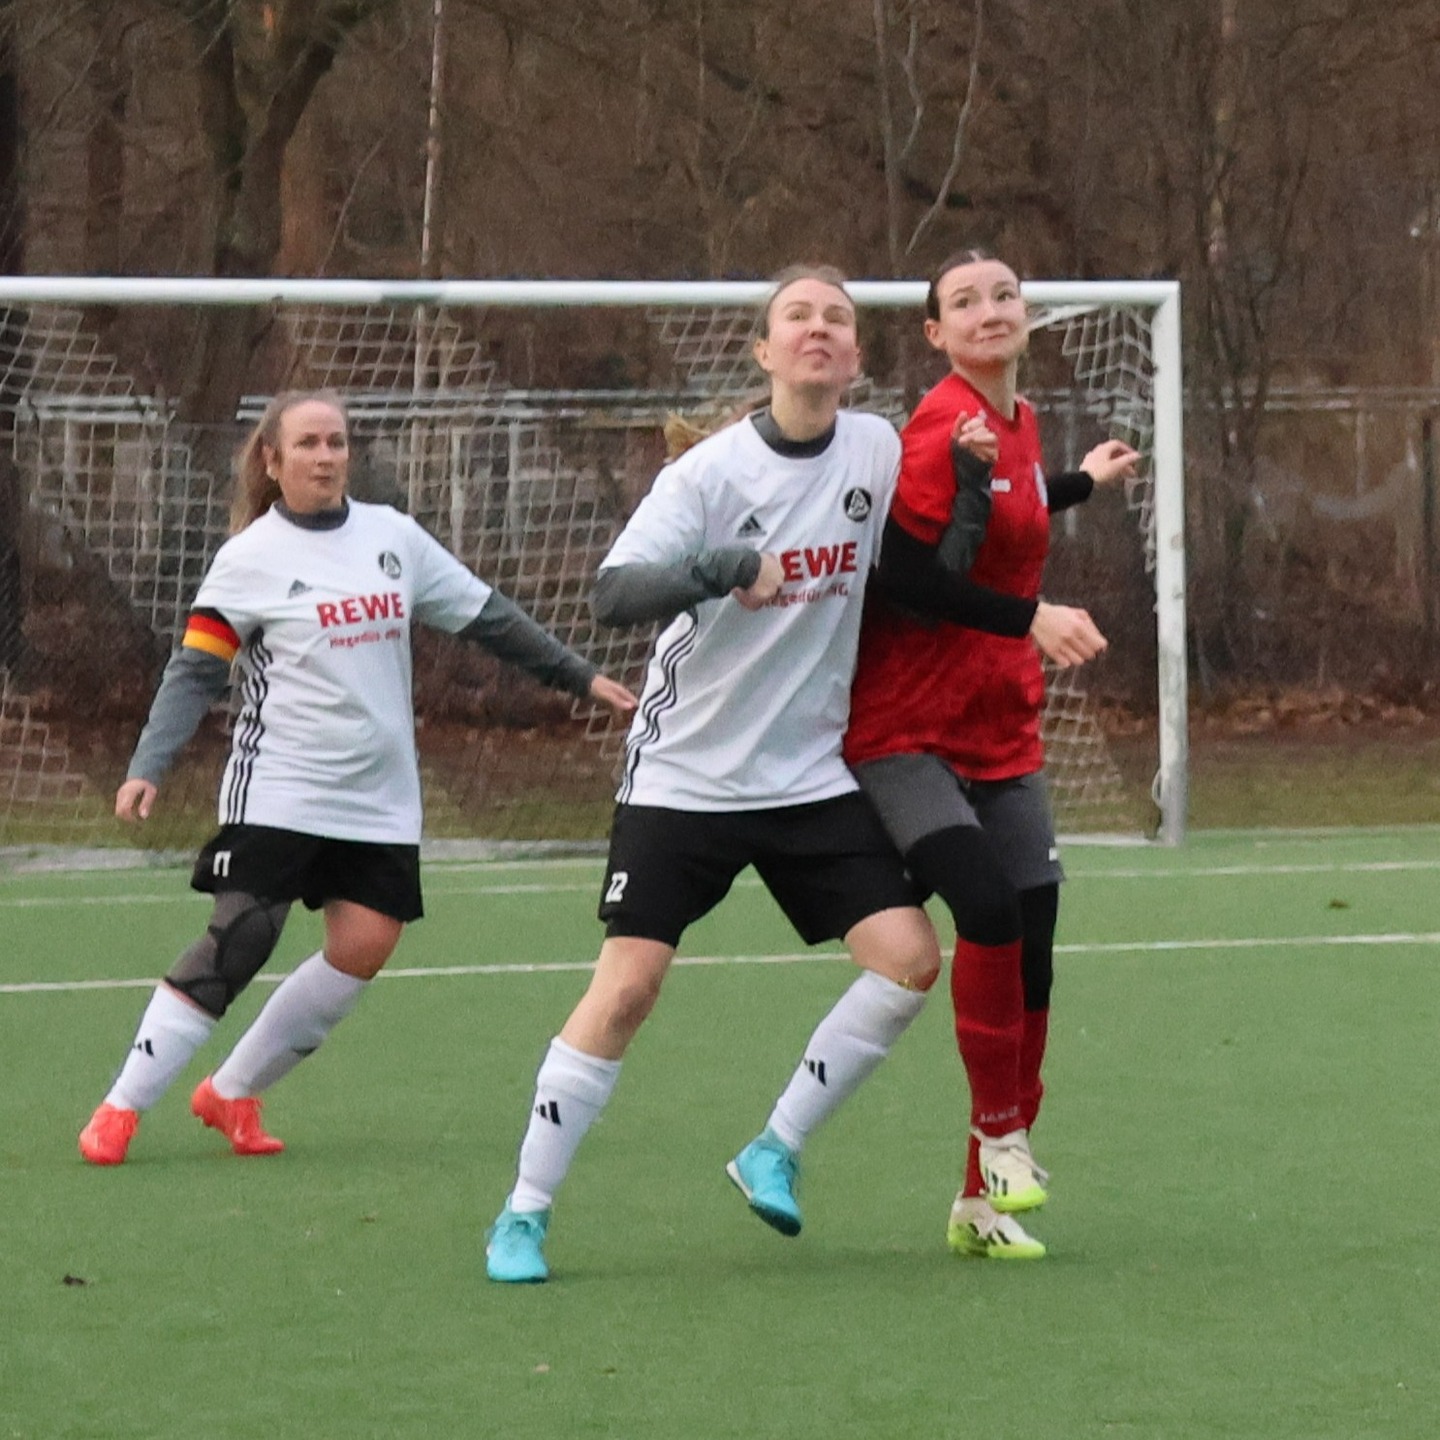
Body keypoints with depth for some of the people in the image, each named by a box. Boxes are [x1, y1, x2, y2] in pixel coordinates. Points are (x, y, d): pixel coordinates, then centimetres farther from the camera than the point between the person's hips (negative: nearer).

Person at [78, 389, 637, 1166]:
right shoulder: (251, 558, -4)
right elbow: (194, 671, -6)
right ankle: (120, 1108, -7)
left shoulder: (392, 535, 8)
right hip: (278, 795, -5)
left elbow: (488, 618, 16)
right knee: (235, 943, -14)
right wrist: (147, 768, -18)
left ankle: (232, 1093, 9)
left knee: (363, 948, -5)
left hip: (380, 801, 5)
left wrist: (581, 677, 16)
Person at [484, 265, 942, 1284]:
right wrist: (728, 567, -36)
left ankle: (776, 1150, 8)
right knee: (627, 986, -9)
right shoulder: (714, 470, -12)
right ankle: (524, 1213, 2)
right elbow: (616, 594, -23)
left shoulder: (878, 451, 0)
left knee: (908, 958, -10)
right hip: (687, 772, -4)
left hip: (813, 773, 4)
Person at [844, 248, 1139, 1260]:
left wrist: (1082, 483, 35)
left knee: (1031, 945, 2)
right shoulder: (944, 429, -15)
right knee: (988, 908, -25)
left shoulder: (1017, 423, 10)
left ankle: (985, 1200, 12)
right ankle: (1000, 1131, -5)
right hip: (909, 731, -8)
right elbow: (905, 576, -22)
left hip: (1002, 736, 8)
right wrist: (1031, 620, -26)